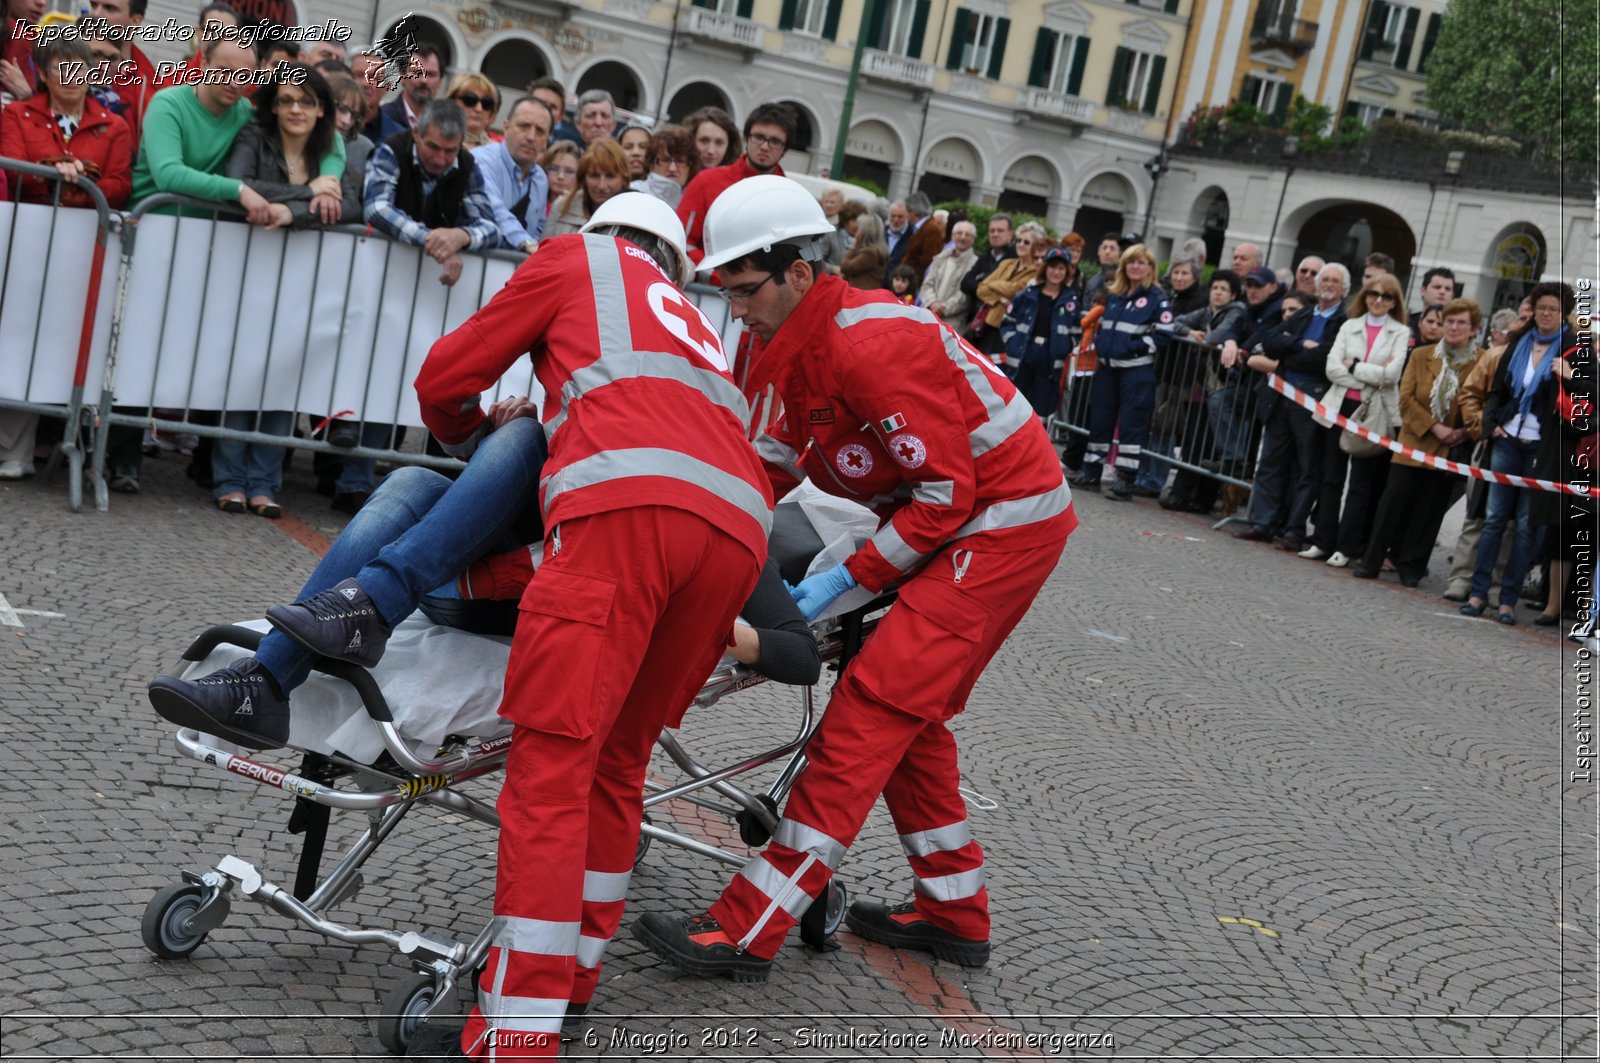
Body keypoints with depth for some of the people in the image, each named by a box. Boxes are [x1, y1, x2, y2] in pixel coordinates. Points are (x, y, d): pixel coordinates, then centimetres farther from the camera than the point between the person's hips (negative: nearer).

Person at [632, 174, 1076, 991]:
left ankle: (748, 930, -12)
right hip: (961, 520, 10)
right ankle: (954, 912, 28)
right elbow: (772, 464, 10)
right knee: (908, 714, 15)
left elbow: (946, 492, -23)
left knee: (870, 710, -13)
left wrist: (848, 579, -20)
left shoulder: (871, 347, -25)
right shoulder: (798, 343, 5)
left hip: (1005, 524, -10)